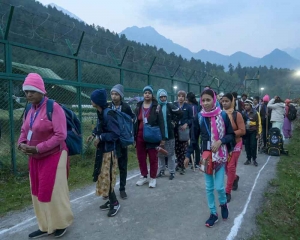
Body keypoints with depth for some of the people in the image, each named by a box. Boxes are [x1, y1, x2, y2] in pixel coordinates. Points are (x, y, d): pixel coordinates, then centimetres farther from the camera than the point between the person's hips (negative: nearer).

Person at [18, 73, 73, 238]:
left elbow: (60, 135, -21)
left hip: (52, 157, -7)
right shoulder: (30, 110, 4)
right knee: (38, 192, 16)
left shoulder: (54, 108, -17)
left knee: (53, 191, 4)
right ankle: (45, 226, 34)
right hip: (34, 158, 7)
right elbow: (24, 130, 15)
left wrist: (37, 148, -22)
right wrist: (21, 144, -6)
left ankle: (62, 223, 29)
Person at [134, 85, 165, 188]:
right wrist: (133, 136, 6)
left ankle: (153, 178, 21)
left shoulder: (156, 107, -4)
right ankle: (144, 176, 28)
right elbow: (135, 122, 9)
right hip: (140, 136, 4)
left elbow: (161, 123, -6)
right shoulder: (138, 107, 7)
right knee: (141, 158, 12)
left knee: (153, 158, 6)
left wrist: (162, 137, -10)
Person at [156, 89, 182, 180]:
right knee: (160, 154, 12)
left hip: (169, 134, -3)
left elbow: (180, 113, -2)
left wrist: (173, 120, 0)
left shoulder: (170, 106, -4)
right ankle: (161, 171, 26)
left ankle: (172, 172, 14)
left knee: (170, 154, 4)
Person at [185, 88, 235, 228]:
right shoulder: (199, 117, -4)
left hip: (220, 155, -2)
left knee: (219, 186, -2)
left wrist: (220, 141, -20)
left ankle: (223, 204, 32)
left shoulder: (223, 115, -9)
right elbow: (194, 137, 5)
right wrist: (188, 155, 7)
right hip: (206, 155, 2)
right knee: (209, 187, 10)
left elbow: (231, 135, -1)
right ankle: (213, 213, 29)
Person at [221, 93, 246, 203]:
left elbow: (242, 131, -14)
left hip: (235, 144, -4)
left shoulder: (237, 114, -14)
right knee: (225, 166, 14)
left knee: (231, 167, -3)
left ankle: (228, 192, 9)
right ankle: (235, 178, 47)